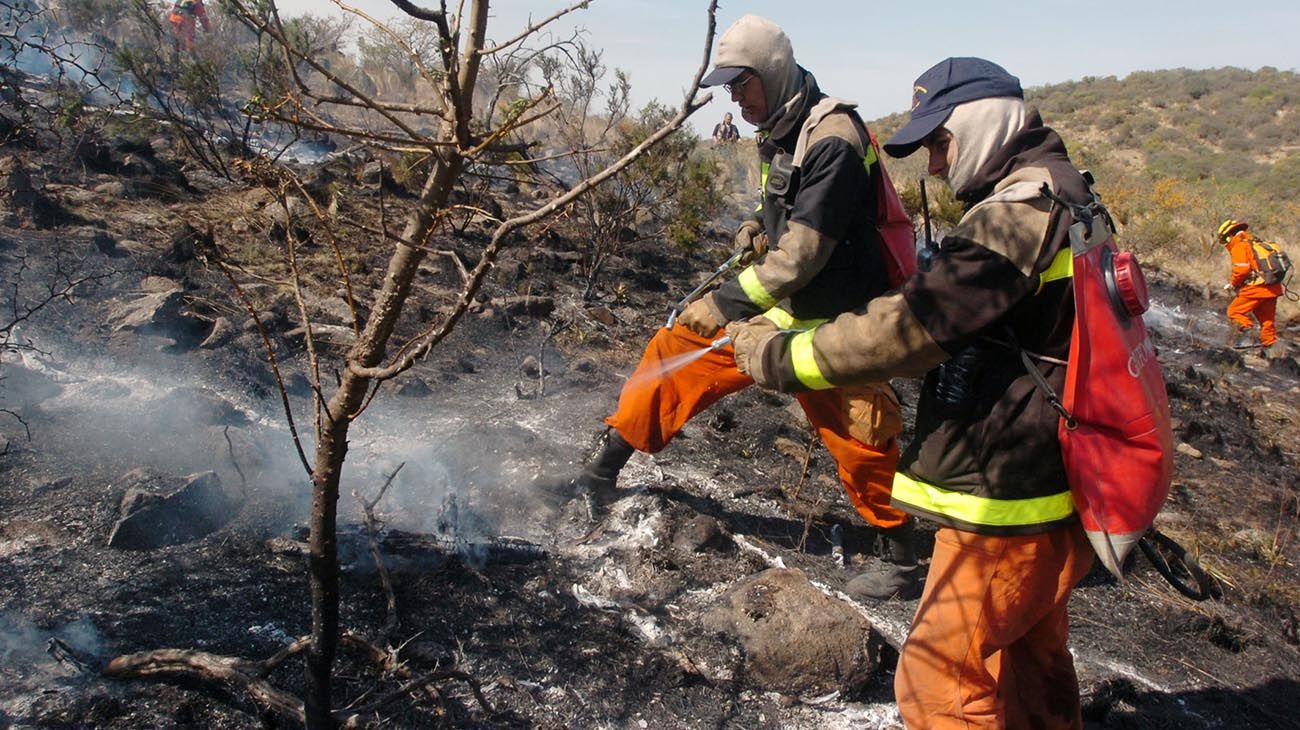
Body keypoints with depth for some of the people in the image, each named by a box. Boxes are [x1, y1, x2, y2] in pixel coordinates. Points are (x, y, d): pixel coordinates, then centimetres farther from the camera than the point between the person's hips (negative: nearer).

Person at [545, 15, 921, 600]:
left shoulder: (832, 142, -23)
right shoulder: (780, 132, 5)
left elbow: (802, 255, -27)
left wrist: (726, 301, -27)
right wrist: (759, 226, 2)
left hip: (827, 325, -8)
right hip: (779, 307, 9)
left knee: (861, 444, 2)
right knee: (677, 349, 5)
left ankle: (902, 564, 24)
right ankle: (602, 474, 15)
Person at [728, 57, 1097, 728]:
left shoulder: (1021, 212, -20)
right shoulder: (1058, 202, 14)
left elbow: (913, 325, -26)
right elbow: (952, 323, 14)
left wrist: (779, 356, -17)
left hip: (1009, 500, -10)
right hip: (1052, 489, 11)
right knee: (1031, 657, 26)